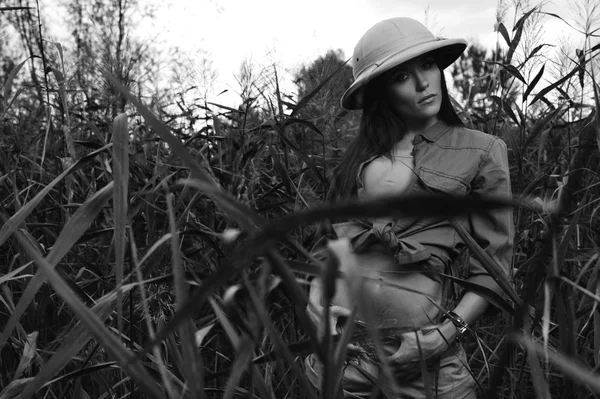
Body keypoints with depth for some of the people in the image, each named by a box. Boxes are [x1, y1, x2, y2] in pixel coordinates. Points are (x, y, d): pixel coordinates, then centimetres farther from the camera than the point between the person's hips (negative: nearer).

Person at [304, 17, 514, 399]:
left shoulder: (482, 151, -2)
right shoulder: (362, 151, 7)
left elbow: (493, 263, -3)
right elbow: (335, 235, 11)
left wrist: (449, 331, -13)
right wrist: (319, 287, -6)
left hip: (417, 338, -3)